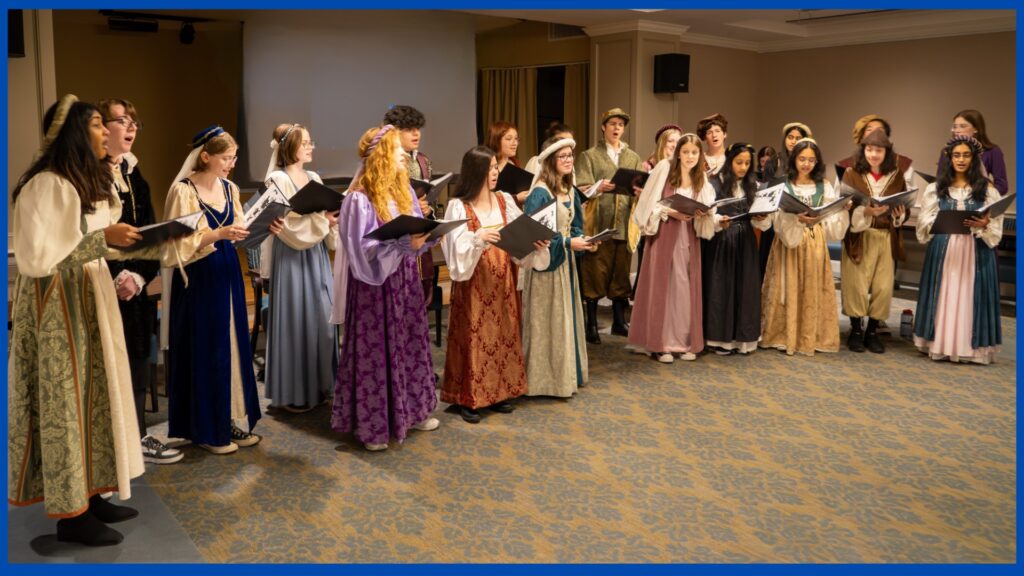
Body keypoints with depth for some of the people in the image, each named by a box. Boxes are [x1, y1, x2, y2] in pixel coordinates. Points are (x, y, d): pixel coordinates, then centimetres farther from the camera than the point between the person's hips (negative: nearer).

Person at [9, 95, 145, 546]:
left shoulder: (89, 182, 12)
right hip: (57, 307, -9)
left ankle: (88, 494, 23)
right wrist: (102, 239, -20)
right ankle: (69, 513, 11)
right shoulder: (46, 184, -17)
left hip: (89, 301, 9)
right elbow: (36, 258, -23)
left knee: (93, 396, 12)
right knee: (64, 401, 0)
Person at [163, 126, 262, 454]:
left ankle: (232, 420, 22)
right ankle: (207, 429, 13)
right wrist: (217, 235, -25)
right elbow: (178, 243, -15)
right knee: (204, 351, 1)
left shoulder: (229, 189, 9)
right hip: (198, 280, -7)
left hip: (228, 275, 7)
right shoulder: (183, 190, -11)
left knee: (233, 347, 11)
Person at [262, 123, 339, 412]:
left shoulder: (314, 179, 13)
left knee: (320, 317, 10)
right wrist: (321, 219, -20)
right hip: (292, 259, -7)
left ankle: (318, 384, 22)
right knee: (295, 320, -2)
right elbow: (286, 223, -17)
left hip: (316, 256, 7)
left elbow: (326, 215, 12)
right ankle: (293, 393, 9)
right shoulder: (277, 180, -9)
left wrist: (334, 218, -9)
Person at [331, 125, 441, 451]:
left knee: (409, 343, 14)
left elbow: (416, 231, 13)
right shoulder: (360, 199, -16)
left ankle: (410, 411, 30)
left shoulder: (403, 190, 8)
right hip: (375, 284, -7)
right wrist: (404, 243, -28)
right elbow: (363, 250, -20)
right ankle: (372, 424, 13)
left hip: (404, 280, 8)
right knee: (375, 349, 1)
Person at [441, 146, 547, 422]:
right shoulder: (458, 206, -9)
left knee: (504, 333, 11)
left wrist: (535, 242, -18)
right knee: (474, 336, -1)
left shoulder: (505, 201, 6)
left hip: (503, 280, 5)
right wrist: (478, 237, -33)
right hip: (474, 282, -5)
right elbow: (456, 247, -17)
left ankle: (500, 392, 24)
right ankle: (468, 398, 9)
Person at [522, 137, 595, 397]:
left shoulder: (570, 191, 9)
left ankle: (566, 373, 25)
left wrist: (583, 240, -3)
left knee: (567, 317, 14)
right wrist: (568, 243, -21)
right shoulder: (540, 193, -16)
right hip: (547, 264, -8)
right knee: (548, 321, -2)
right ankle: (547, 378, 8)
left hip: (566, 262, 8)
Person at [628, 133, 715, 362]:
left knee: (687, 287, 4)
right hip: (664, 235, -4)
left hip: (689, 238, 4)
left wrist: (702, 214, -12)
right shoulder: (664, 169, -5)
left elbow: (707, 210, 9)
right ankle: (660, 343, 4)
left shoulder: (701, 178, 9)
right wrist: (670, 212, -18)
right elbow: (650, 205, -5)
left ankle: (685, 341, 13)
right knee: (661, 286, -2)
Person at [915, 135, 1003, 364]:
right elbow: (924, 224, 4)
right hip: (943, 252, 1)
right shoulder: (936, 188, 8)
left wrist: (983, 225, -18)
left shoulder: (987, 190, 6)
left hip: (975, 253, -1)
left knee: (970, 297, -2)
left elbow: (995, 231, 2)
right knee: (943, 296, 1)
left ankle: (971, 347, 3)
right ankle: (941, 344, 6)